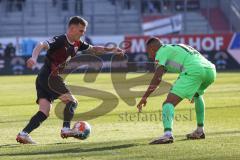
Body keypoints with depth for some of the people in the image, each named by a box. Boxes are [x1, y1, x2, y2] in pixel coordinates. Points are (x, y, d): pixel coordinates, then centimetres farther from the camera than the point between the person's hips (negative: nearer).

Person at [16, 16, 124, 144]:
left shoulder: (77, 44, 12)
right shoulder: (60, 41, -15)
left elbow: (93, 49, 26)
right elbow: (41, 45, -29)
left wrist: (111, 50, 16)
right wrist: (34, 58, -49)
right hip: (49, 77, -8)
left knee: (44, 113, 0)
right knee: (72, 101, -5)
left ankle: (23, 134, -8)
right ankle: (66, 129, -10)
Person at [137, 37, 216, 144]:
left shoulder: (162, 51, 14)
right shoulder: (176, 48, 37)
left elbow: (157, 77, -1)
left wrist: (145, 97, -2)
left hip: (194, 71, -8)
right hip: (211, 70, 8)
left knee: (169, 102, -11)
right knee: (197, 94, 37)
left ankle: (168, 134, -33)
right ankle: (200, 131, 34)